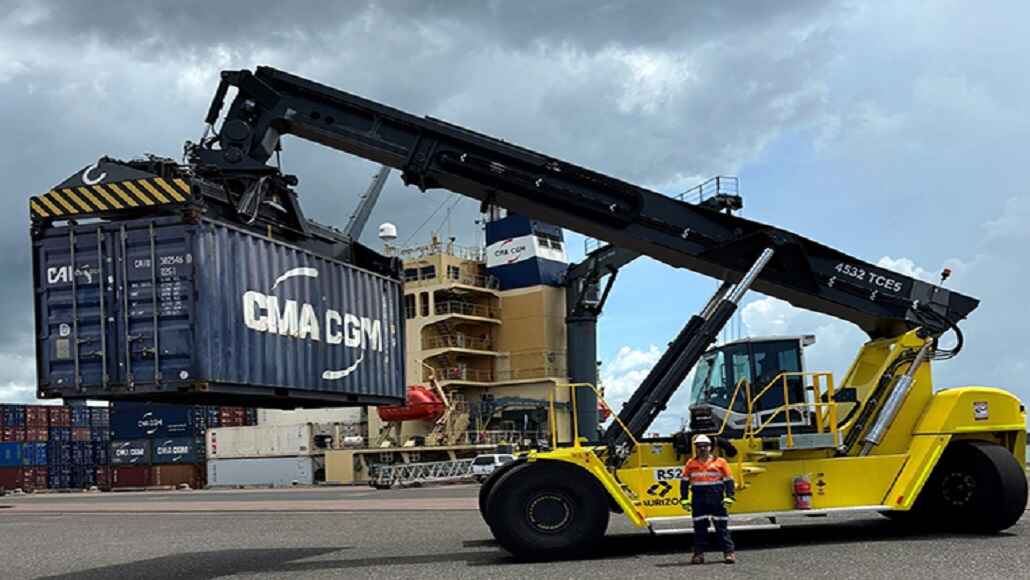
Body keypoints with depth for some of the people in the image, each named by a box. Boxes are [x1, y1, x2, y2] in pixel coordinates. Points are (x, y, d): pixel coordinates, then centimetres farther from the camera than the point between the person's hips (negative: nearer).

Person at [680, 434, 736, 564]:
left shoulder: (720, 462, 3)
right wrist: (684, 499, 5)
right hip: (698, 501, 2)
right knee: (699, 527, 4)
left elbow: (729, 480, 5)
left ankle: (729, 553, 3)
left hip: (716, 500, -2)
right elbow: (684, 481, 12)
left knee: (721, 526, 0)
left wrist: (729, 497, -5)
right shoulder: (691, 463, 9)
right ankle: (699, 554, 9)